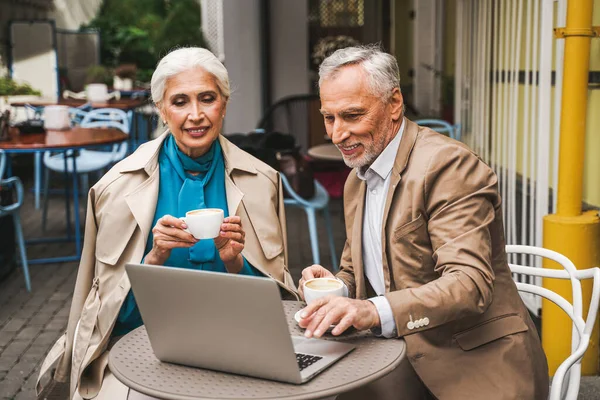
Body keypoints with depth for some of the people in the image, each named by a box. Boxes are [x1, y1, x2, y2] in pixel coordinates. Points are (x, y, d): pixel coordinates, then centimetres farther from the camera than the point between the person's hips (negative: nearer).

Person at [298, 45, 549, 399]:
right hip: (407, 360, 7)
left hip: (474, 365, -6)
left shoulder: (448, 165, -16)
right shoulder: (358, 179, 12)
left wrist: (375, 310, -39)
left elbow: (470, 284, -25)